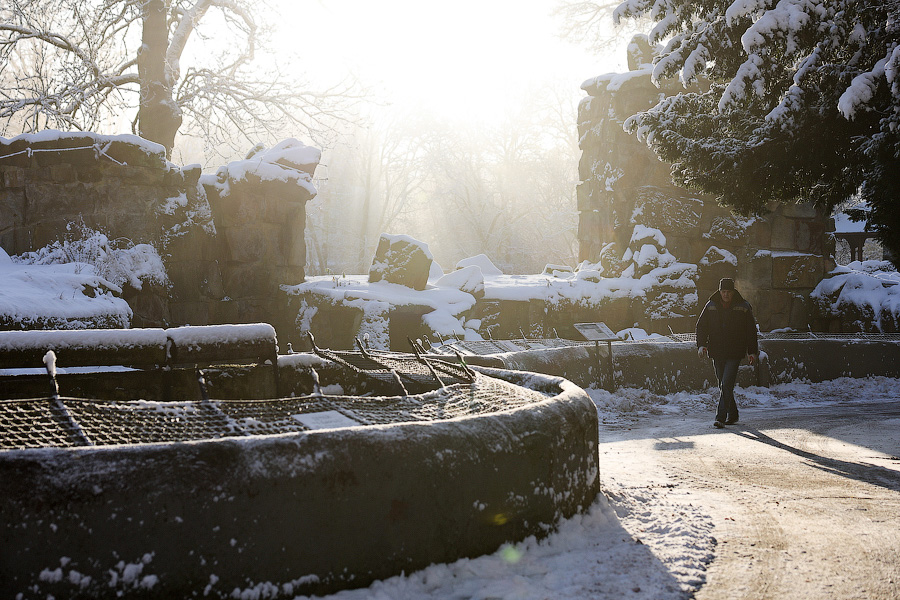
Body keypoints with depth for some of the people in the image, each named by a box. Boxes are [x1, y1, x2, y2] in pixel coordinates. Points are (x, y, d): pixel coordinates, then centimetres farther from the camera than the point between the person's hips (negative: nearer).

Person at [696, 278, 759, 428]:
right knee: (723, 385, 11)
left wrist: (752, 351, 2)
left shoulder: (743, 307, 0)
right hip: (717, 352, 4)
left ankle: (721, 418, -14)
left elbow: (751, 330, 5)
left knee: (727, 384, -14)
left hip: (735, 353, -4)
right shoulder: (711, 306, 4)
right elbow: (701, 326, 7)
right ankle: (732, 415, 27)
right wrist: (701, 345, -8)